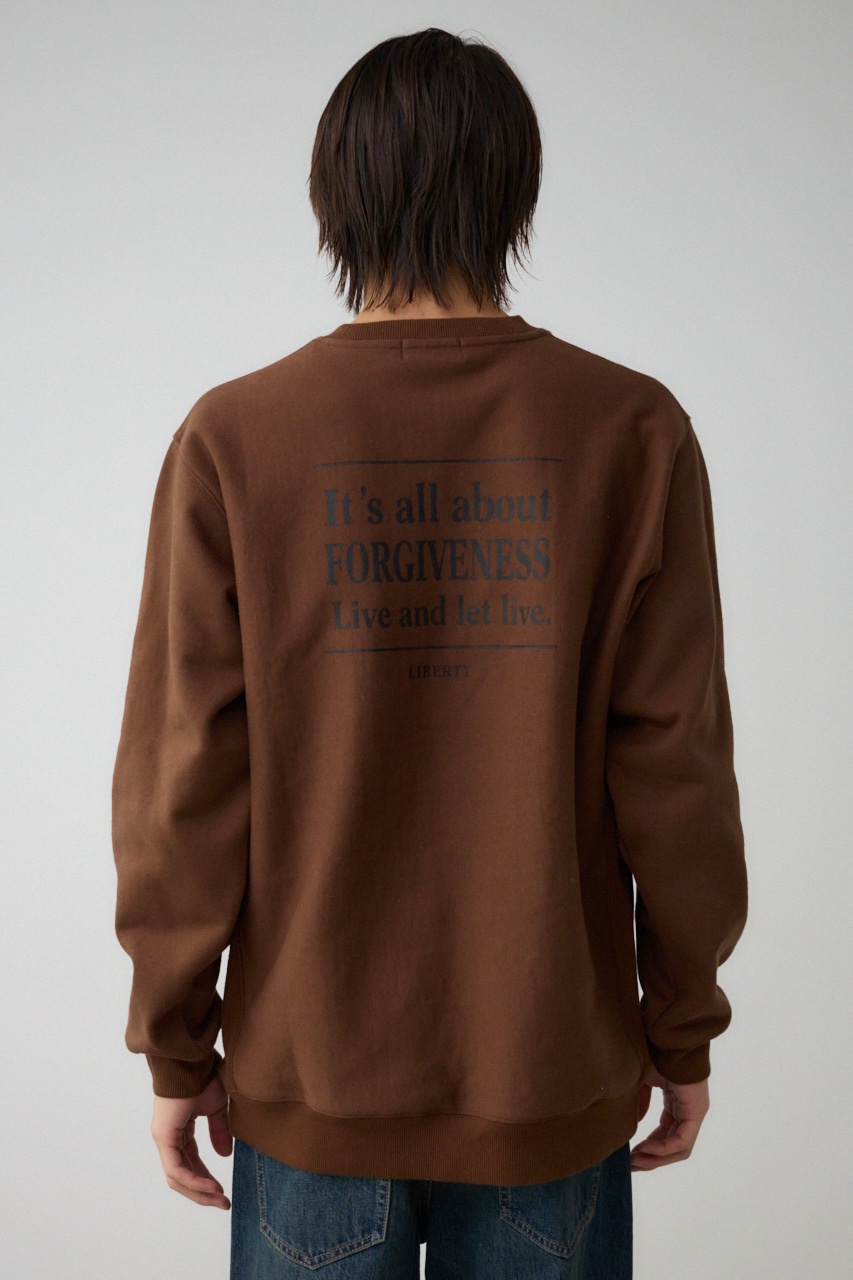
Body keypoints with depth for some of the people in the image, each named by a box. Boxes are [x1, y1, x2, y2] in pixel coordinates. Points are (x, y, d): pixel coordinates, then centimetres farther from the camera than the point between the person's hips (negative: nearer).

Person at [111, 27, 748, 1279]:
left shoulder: (234, 439, -11)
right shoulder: (633, 432, -10)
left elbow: (185, 777, -9)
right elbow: (675, 766, -8)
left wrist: (177, 1046, 3)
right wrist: (683, 1032, 5)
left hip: (310, 1077, 0)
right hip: (555, 1070, 1)